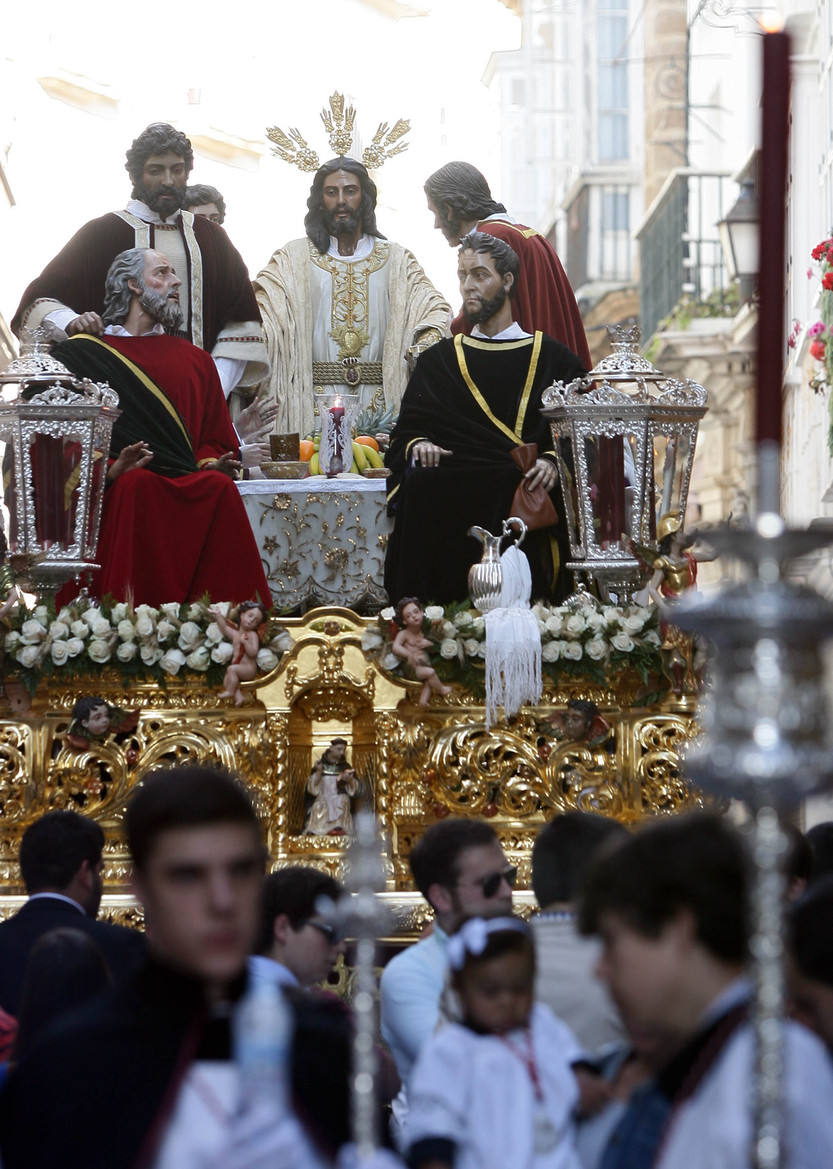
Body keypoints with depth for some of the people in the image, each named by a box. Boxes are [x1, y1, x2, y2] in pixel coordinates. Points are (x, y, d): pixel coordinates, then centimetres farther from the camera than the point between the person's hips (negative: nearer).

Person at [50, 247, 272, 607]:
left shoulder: (194, 359, 26)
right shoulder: (80, 353, 14)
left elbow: (215, 439, 22)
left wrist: (210, 464, -3)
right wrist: (111, 469, -14)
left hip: (189, 485, 3)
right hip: (117, 492, -3)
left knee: (221, 489, -31)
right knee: (137, 485, -38)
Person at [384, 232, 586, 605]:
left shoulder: (551, 357, 15)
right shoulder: (439, 360, 24)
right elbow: (407, 431, 17)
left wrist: (553, 461, -15)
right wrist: (418, 444, -7)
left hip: (522, 488, -2)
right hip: (452, 487, 3)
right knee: (421, 484, -34)